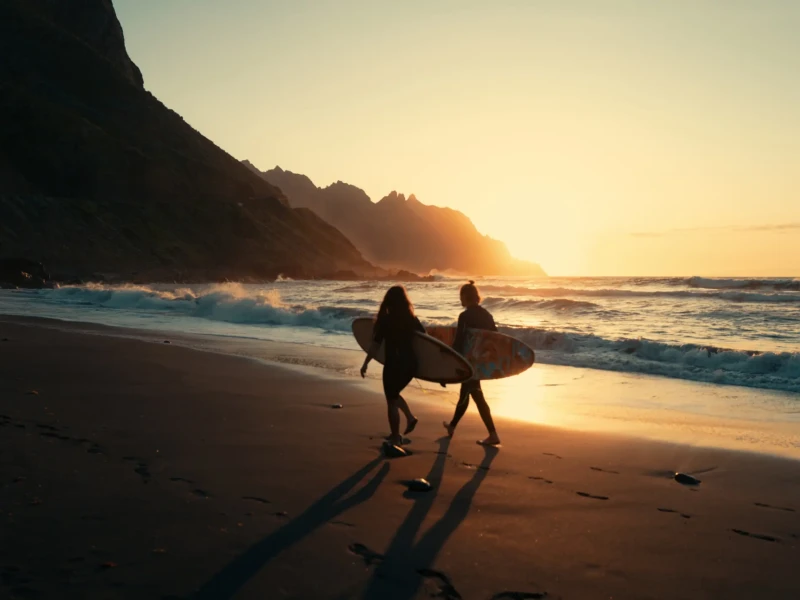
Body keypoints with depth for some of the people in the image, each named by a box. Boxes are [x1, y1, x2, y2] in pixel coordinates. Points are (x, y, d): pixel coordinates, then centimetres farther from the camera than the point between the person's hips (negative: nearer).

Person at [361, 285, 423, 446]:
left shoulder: (385, 321, -11)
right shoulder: (412, 320, 2)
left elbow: (375, 345, -11)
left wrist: (365, 364, -1)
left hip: (394, 364, -5)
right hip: (410, 364, 5)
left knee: (391, 401, 8)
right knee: (394, 395, 28)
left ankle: (395, 438, 13)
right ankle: (410, 417, 14)